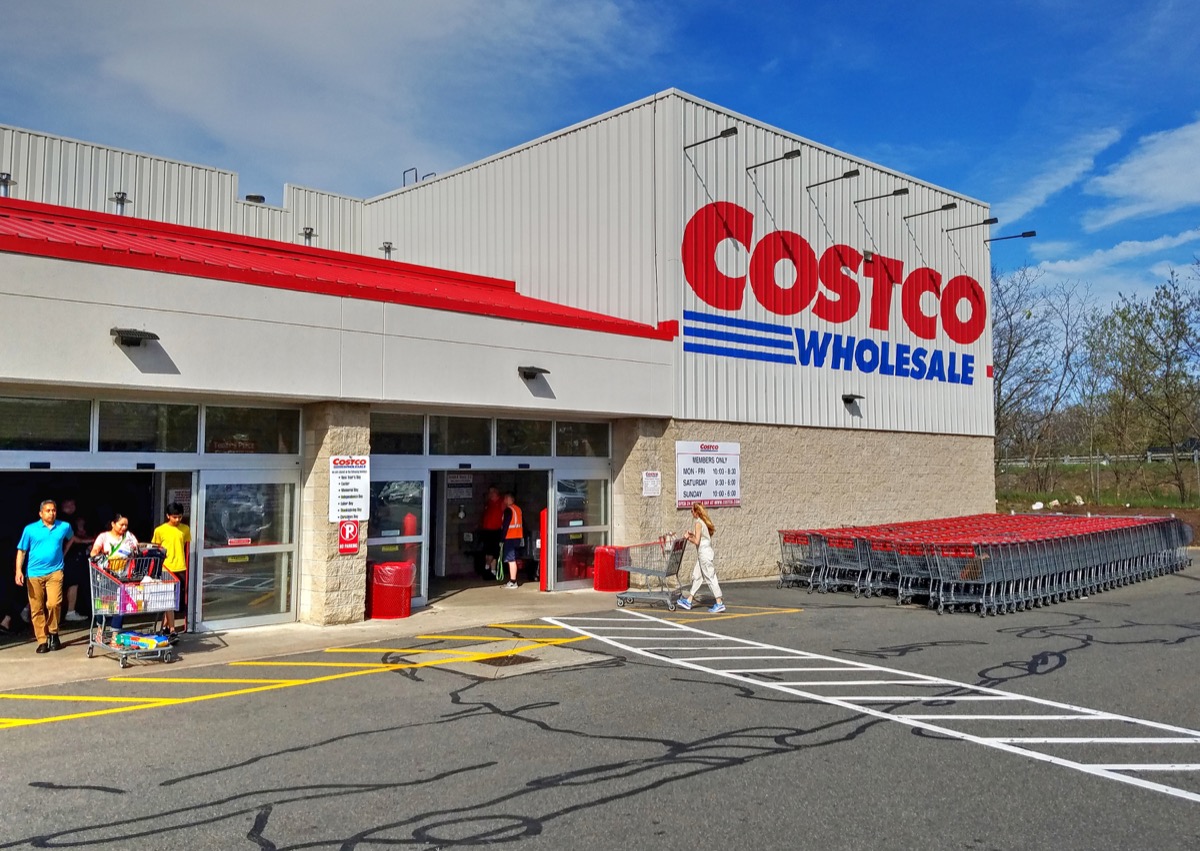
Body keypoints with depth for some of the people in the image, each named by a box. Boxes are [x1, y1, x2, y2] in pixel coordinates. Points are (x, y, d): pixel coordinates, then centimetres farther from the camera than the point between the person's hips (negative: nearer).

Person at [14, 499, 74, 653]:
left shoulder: (64, 527, 4)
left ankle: (53, 633, 8)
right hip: (34, 573, 0)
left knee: (54, 604, -15)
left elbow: (70, 538, 28)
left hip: (54, 572, 0)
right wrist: (18, 571, -9)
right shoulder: (30, 529, -1)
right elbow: (21, 551, 1)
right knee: (37, 609, 2)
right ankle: (42, 641, 10)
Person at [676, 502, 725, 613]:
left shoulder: (698, 523, -15)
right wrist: (692, 535, 14)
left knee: (710, 577, -6)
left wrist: (688, 537, -3)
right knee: (696, 576, 15)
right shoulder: (704, 522, 12)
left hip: (704, 553, -10)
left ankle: (720, 604, -3)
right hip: (704, 553, 10)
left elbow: (697, 541, -19)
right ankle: (688, 601, 22)